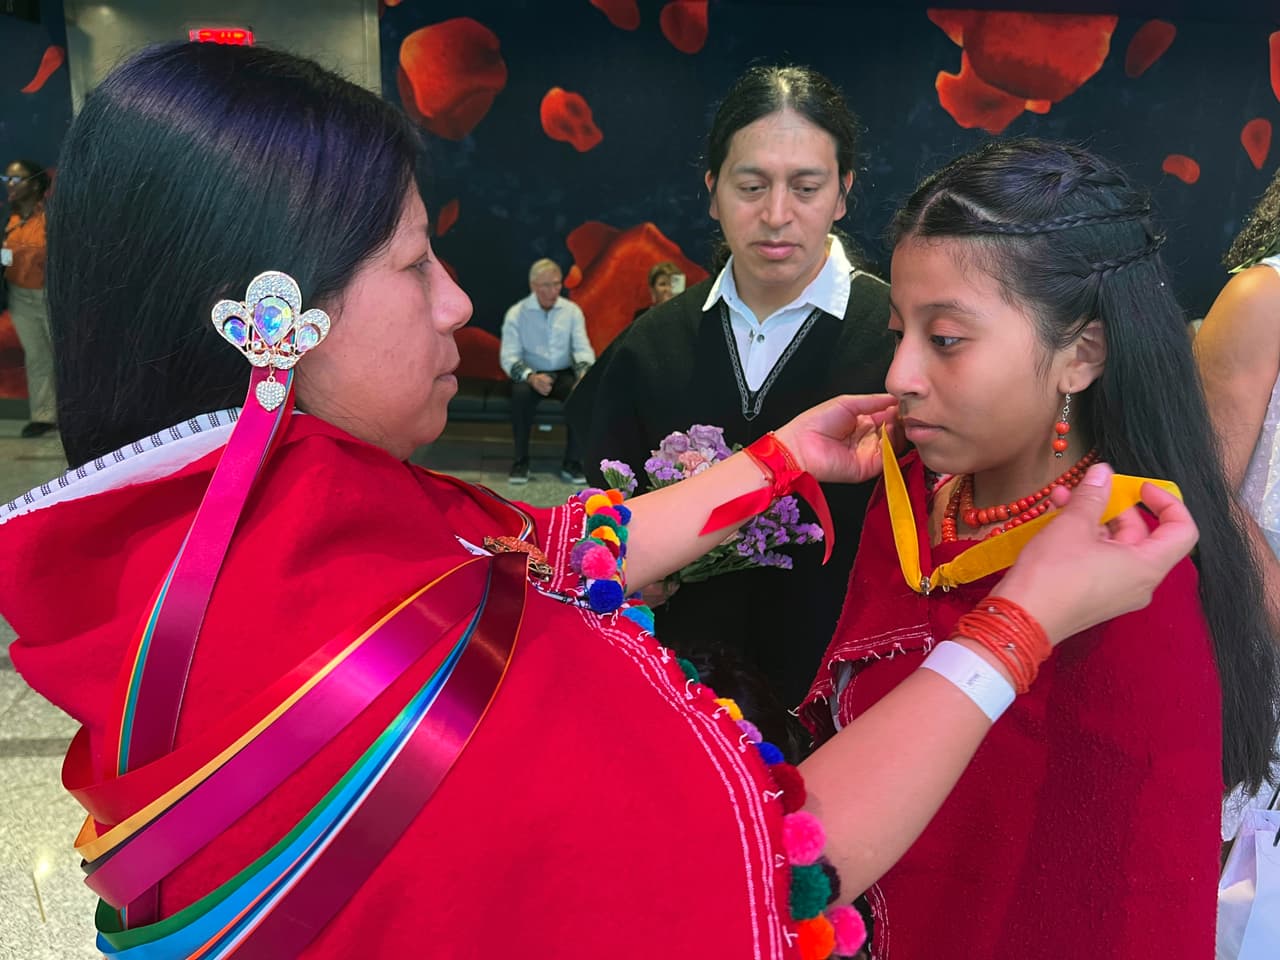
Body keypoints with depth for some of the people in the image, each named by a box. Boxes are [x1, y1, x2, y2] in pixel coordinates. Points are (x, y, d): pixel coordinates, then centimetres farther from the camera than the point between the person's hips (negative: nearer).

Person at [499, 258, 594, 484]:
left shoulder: (572, 311, 1)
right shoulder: (516, 313, -5)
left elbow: (583, 349, -3)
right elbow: (509, 356, -11)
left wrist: (584, 373, -26)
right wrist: (531, 377, -31)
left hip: (564, 373, 2)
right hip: (530, 374, -1)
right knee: (521, 393, -35)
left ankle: (572, 464, -20)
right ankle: (521, 462, -19)